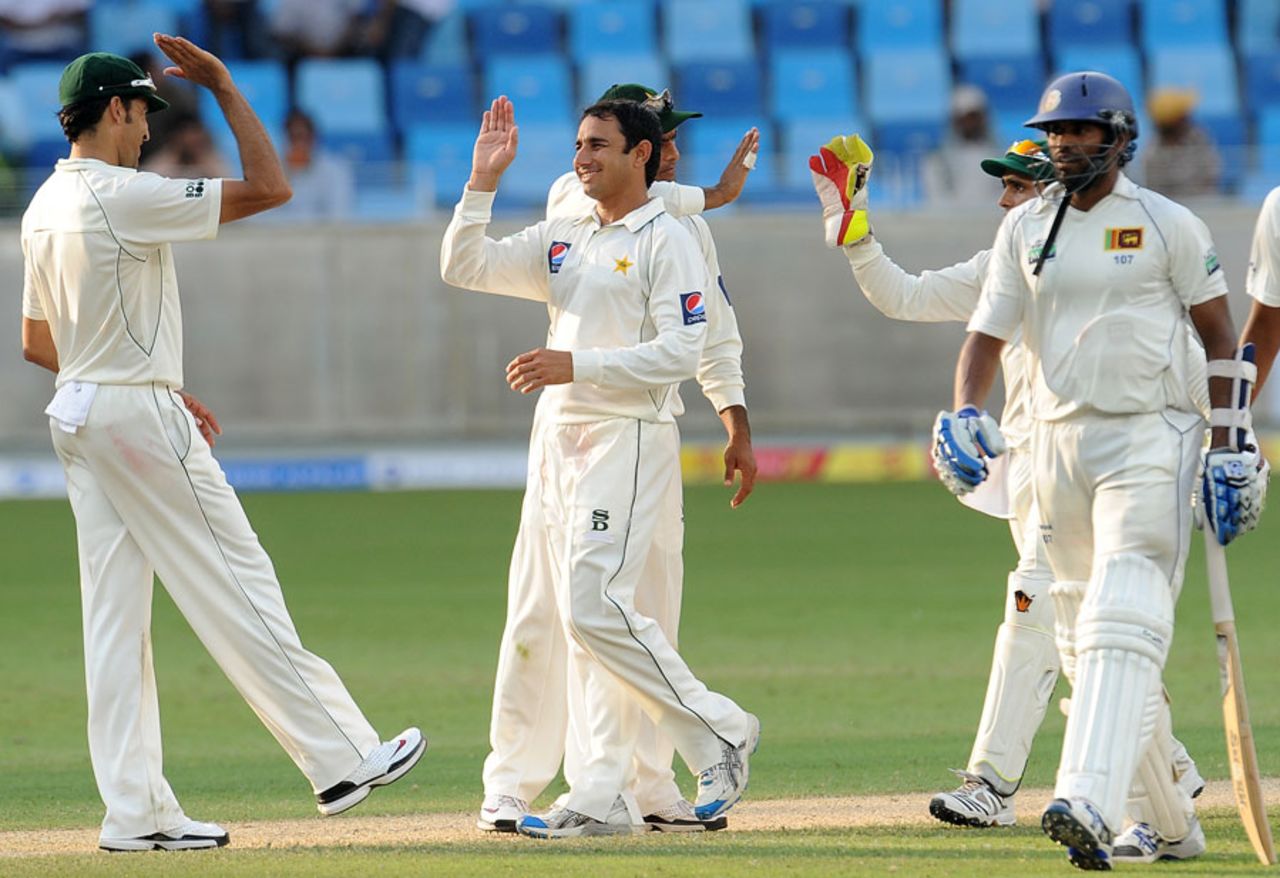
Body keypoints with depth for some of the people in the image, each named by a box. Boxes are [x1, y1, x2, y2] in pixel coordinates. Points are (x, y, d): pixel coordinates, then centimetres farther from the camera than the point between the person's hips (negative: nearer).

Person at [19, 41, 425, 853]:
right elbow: (269, 186, -17)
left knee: (115, 617, 5)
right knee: (237, 590, -3)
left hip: (78, 417, 9)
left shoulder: (44, 209, 12)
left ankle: (135, 813, 3)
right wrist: (224, 86, -7)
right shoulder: (125, 198, -16)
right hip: (140, 419, -9)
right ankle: (341, 760, 2)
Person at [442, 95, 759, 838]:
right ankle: (605, 801, 5)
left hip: (630, 436, -8)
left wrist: (576, 365, -20)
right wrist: (484, 183, 5)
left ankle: (720, 731, -4)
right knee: (585, 616, 5)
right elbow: (464, 267, 14)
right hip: (561, 438, 8)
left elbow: (681, 352, -15)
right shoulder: (561, 241, 17)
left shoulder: (667, 242, -6)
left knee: (596, 607, -18)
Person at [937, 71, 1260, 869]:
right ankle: (1167, 824, 20)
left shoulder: (1168, 226, -1)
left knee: (1123, 624, -21)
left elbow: (1219, 332, 2)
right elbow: (988, 333, 9)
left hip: (1150, 440, -6)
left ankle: (1089, 803, -36)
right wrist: (963, 415, -9)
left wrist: (1230, 444, -4)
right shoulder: (1026, 228, 10)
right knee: (1082, 640, 9)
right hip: (1059, 440, 6)